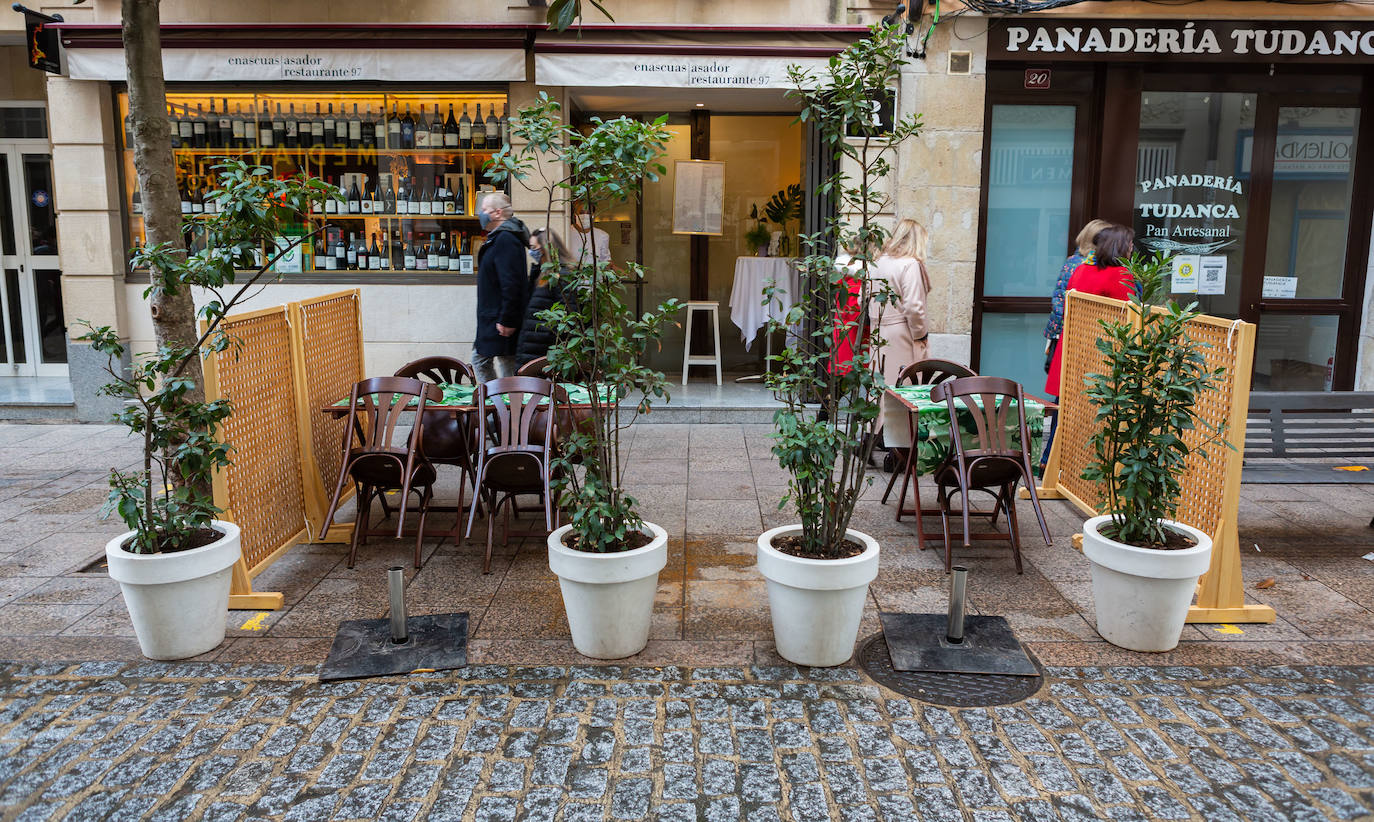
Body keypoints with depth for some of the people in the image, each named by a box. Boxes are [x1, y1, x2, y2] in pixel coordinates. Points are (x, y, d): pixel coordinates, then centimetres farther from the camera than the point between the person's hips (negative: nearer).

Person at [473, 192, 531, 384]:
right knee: (479, 359, 17)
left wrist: (507, 320, -24)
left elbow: (511, 284, -24)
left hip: (501, 321, -11)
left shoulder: (505, 240, -17)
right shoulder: (497, 239, 16)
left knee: (507, 363, -3)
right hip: (490, 318, 11)